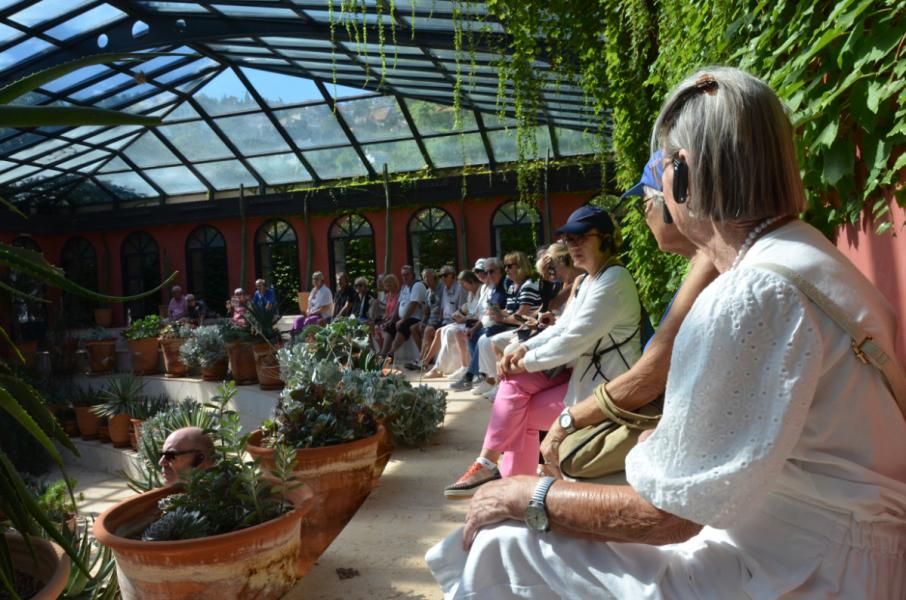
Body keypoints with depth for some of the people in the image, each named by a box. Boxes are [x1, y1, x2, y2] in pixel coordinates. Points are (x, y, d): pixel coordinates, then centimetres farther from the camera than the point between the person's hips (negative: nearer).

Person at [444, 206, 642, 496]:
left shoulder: (613, 280, -20)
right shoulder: (586, 281, 13)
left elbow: (574, 339, -24)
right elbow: (562, 328, 12)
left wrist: (528, 361, -13)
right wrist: (523, 349, -4)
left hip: (605, 383, -8)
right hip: (583, 369, 8)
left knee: (522, 413, -7)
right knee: (515, 383, -8)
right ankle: (488, 465, -5)